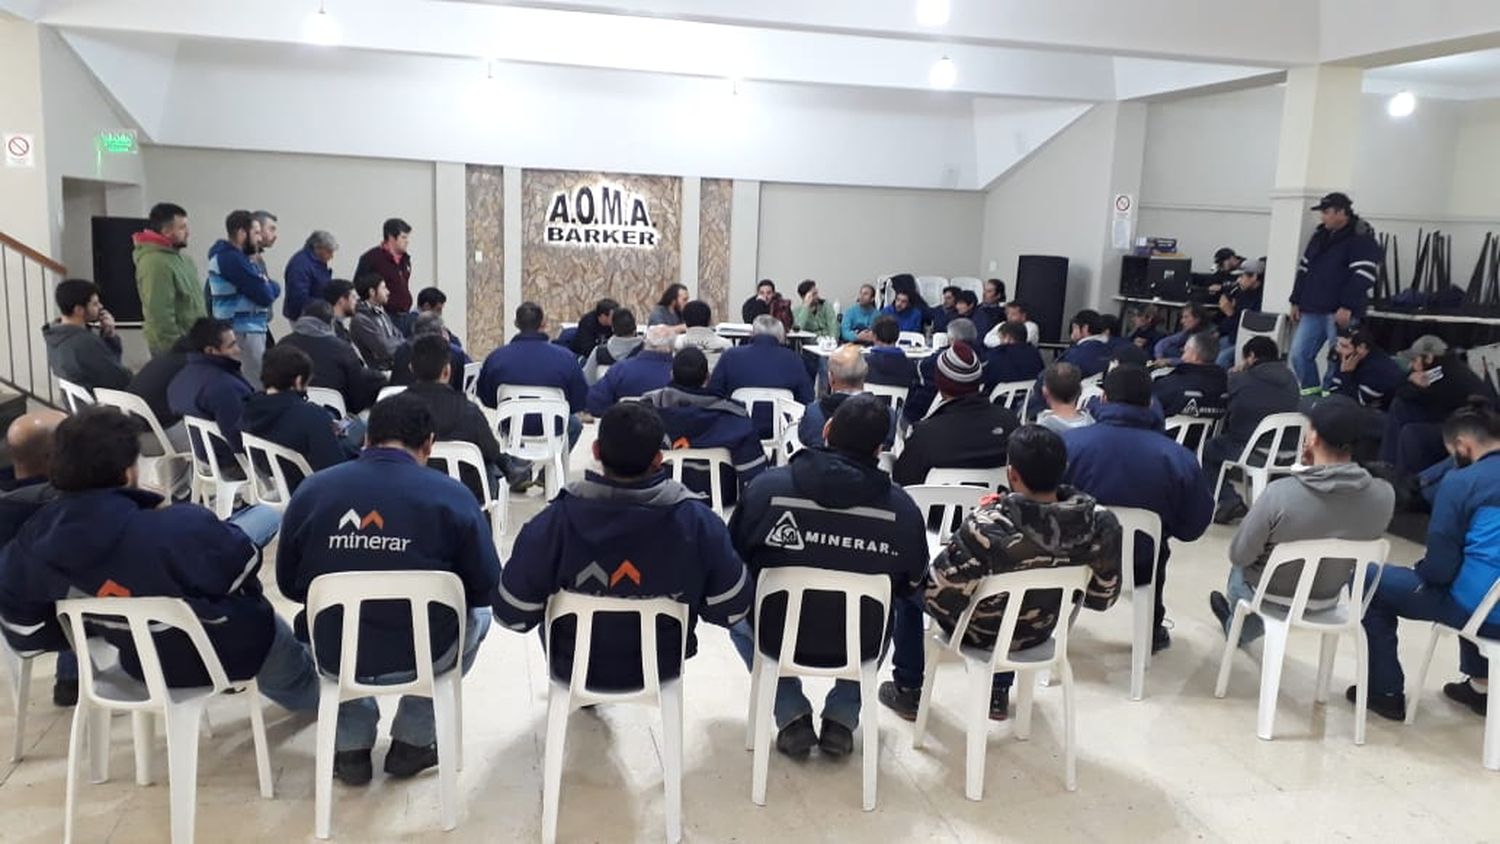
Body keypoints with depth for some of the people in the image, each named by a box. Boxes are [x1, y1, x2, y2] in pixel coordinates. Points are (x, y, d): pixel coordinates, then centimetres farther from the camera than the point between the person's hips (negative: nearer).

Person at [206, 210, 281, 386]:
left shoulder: (226, 256, 17)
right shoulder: (233, 259, -15)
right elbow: (265, 296, -18)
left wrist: (267, 286, -5)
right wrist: (272, 287, 3)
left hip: (247, 329, 10)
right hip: (244, 332, -10)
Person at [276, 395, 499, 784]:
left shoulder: (311, 490, -5)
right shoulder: (452, 496, -12)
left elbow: (288, 585, 6)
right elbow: (485, 587, -6)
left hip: (333, 654, 3)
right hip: (422, 654, -2)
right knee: (477, 615, 30)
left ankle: (351, 746, 29)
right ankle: (412, 742, 27)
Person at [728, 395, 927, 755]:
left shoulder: (767, 487, -16)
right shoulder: (902, 508, -14)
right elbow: (911, 587, 1)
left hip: (777, 637, -1)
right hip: (862, 646, 1)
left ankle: (792, 718, 19)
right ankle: (842, 719, 23)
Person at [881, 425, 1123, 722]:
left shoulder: (987, 526, -39)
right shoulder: (1099, 524, -25)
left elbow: (938, 594, -29)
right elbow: (1103, 598, -10)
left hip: (980, 631, -4)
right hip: (1039, 632, 4)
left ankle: (907, 691, 35)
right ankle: (999, 694, 46)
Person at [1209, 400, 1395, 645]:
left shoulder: (1279, 493, -34)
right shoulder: (1384, 496, -22)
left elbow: (1239, 556, -21)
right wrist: (1316, 467, -6)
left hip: (1273, 596, -3)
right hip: (1328, 599, 3)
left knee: (1240, 567, 32)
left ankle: (1238, 625, 57)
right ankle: (1242, 626, 56)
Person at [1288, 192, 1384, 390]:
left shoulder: (1362, 239, -7)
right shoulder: (1319, 236, 16)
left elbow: (1362, 277, -16)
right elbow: (1304, 270, 21)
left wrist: (1347, 307, -22)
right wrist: (1296, 301, 17)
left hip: (1340, 313, -7)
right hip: (1312, 311, 7)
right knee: (1299, 355, 5)